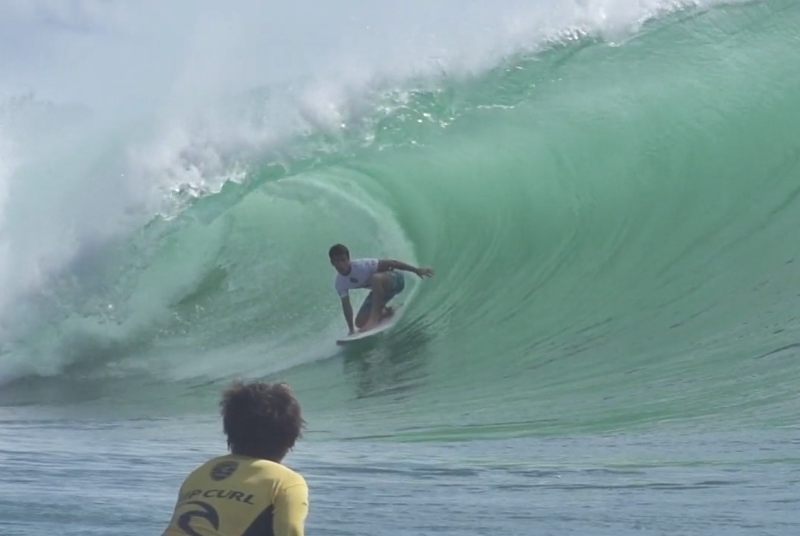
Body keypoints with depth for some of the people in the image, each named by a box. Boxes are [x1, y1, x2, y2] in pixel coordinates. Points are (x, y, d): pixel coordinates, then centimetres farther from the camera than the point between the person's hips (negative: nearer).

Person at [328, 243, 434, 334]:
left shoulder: (361, 265, -30)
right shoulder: (339, 283, -13)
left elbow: (390, 263, -28)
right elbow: (346, 305, -2)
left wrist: (416, 270, -28)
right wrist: (352, 330, 0)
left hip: (395, 280, -7)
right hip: (379, 289, 7)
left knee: (375, 278, -41)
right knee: (360, 323, -5)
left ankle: (374, 318, -32)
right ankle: (386, 312, 20)